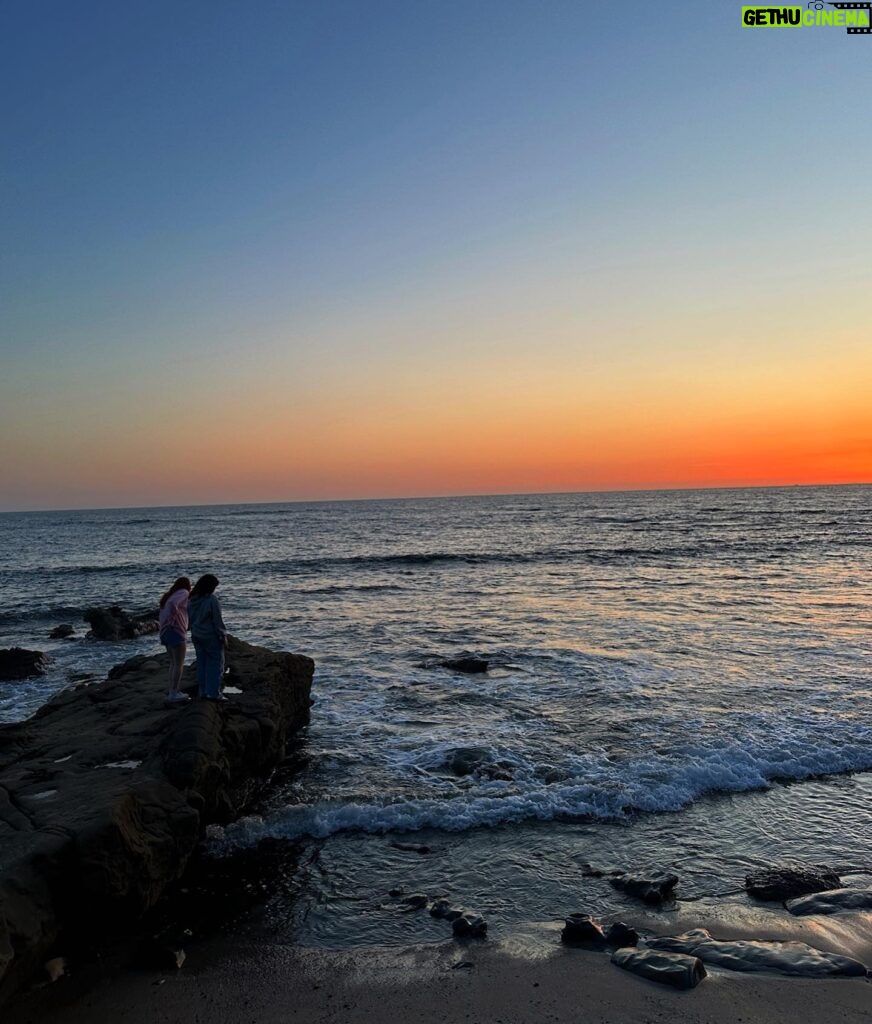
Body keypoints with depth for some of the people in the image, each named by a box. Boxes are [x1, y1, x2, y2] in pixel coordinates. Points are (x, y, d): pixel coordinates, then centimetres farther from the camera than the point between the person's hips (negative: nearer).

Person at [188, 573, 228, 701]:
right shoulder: (212, 600, -18)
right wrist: (223, 636, -8)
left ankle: (203, 691, 17)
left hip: (196, 636, 7)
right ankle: (213, 693, -1)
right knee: (216, 663, 1)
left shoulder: (192, 599, 3)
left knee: (202, 663, 13)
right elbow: (217, 620, -16)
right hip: (211, 636, -7)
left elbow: (190, 618, 11)